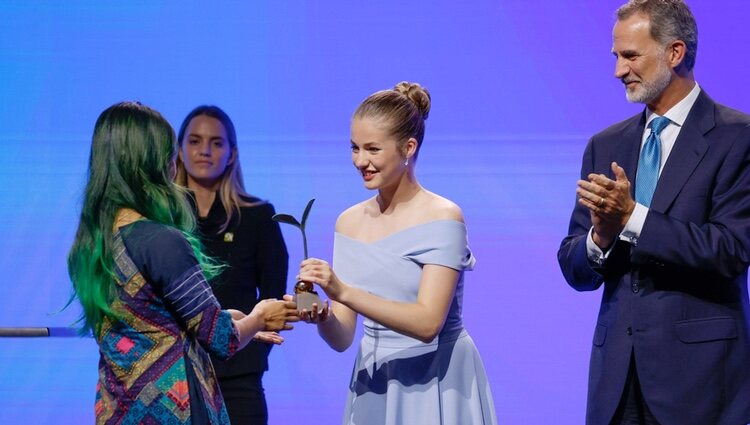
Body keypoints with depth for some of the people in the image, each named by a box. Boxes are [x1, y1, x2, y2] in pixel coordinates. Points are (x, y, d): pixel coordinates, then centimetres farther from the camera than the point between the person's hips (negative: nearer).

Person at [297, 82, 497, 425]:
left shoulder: (442, 217, -11)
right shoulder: (349, 222, 5)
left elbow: (427, 323, -22)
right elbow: (342, 339, 4)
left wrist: (343, 292, -28)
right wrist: (322, 316, -18)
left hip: (437, 385, -5)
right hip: (374, 386, 5)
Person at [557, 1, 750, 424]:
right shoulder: (606, 146, 13)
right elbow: (574, 270, 12)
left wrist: (632, 218, -18)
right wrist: (600, 239, -11)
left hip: (699, 365, -5)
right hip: (618, 370, 5)